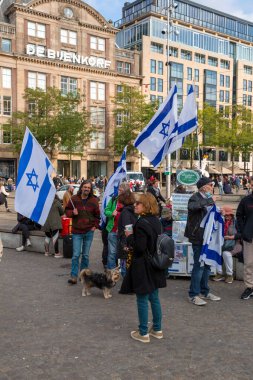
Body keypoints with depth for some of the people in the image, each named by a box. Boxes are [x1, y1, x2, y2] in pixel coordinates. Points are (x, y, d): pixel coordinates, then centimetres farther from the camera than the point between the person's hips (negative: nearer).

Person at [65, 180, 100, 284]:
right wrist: (72, 213, -11)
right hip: (77, 231, -1)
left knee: (86, 255, 10)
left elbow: (97, 215, 11)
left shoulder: (94, 200, 2)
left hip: (89, 231, 2)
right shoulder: (74, 199, -2)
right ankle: (74, 276, 0)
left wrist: (95, 226, 2)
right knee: (76, 254, -5)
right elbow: (67, 210, 9)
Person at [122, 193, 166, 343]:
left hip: (143, 267, -8)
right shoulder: (156, 221, 6)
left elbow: (139, 248, -24)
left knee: (142, 300, 4)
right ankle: (157, 329, 29)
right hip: (155, 266, 8)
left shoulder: (141, 223, -22)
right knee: (154, 298, 17)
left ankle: (143, 333, 15)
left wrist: (130, 236, -10)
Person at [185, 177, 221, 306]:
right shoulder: (196, 197, -12)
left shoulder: (207, 199, 15)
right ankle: (193, 295, 6)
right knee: (199, 265, -5)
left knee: (207, 264, 15)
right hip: (198, 237, -9)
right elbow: (192, 206, -37)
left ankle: (204, 292, 27)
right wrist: (209, 201, -27)